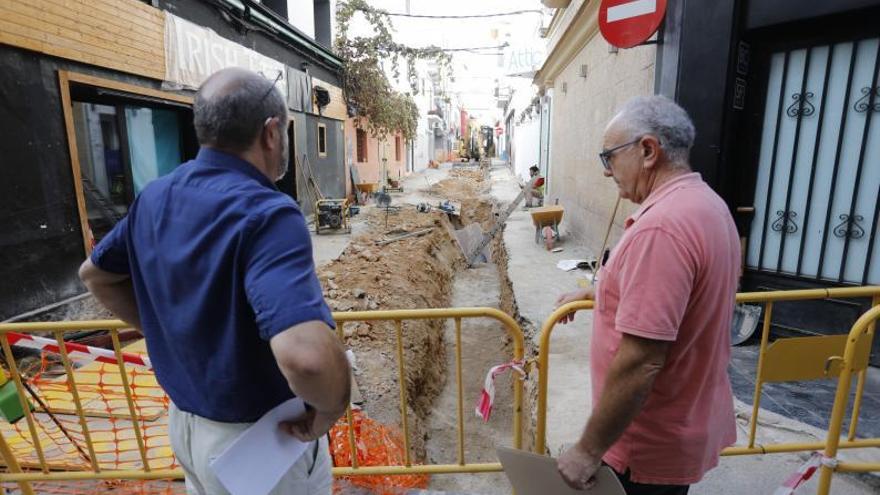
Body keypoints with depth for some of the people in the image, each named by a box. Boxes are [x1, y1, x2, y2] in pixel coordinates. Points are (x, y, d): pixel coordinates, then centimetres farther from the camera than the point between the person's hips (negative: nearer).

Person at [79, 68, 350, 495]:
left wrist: (165, 332, 9)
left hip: (183, 420, 7)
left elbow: (95, 273, 13)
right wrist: (329, 410, -24)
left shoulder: (154, 197, -4)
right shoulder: (265, 214, -30)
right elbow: (306, 356, -44)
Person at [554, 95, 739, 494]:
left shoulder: (661, 227, -31)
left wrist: (588, 450, -22)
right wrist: (596, 292, 20)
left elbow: (640, 363, -32)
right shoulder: (706, 203, 3)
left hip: (652, 444, -9)